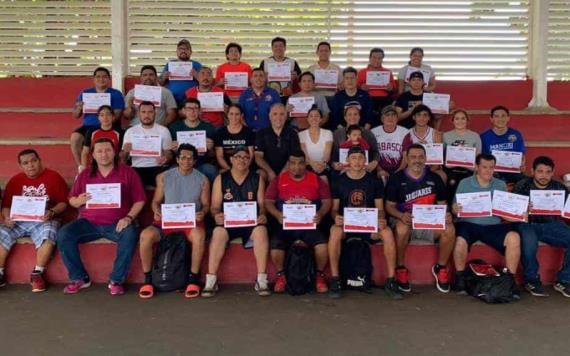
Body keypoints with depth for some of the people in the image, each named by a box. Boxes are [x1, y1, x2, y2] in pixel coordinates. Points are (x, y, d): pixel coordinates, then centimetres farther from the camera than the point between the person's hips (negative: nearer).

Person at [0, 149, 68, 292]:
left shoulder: (53, 177, 2)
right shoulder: (15, 180, 11)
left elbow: (63, 203, 1)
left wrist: (52, 212, -19)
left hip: (44, 221, -3)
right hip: (18, 221, 3)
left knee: (48, 235, -36)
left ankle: (37, 274, -18)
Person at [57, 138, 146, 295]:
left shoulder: (128, 173, 5)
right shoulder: (85, 175, 13)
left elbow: (139, 200, 2)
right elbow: (71, 200, 15)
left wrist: (129, 218, -14)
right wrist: (79, 201, -9)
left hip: (117, 223, -3)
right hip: (88, 223, 3)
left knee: (130, 235, -34)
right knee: (63, 234, -20)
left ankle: (116, 280, -17)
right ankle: (79, 278, -6)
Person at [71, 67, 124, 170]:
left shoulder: (116, 94, 9)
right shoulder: (85, 94, 17)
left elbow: (117, 115, -4)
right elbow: (75, 115, 15)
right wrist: (79, 108, -8)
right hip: (88, 126, 3)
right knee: (74, 137, -26)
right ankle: (81, 168, -15)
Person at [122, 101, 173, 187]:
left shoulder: (163, 130, 8)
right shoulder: (130, 131, 12)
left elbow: (169, 154, 7)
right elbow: (123, 159, 11)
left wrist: (165, 159, -18)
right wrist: (125, 151, -13)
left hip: (157, 168, -1)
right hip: (137, 168, 1)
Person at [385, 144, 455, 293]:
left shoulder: (434, 178, 9)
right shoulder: (396, 178, 1)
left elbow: (442, 204, 11)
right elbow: (389, 206, -2)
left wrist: (446, 215, -13)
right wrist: (401, 215, -23)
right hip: (405, 221, -2)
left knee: (449, 229, -26)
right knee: (401, 229, -38)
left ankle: (441, 267, -2)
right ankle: (400, 268, -14)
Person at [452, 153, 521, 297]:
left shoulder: (501, 185, 14)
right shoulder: (464, 183, 7)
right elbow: (455, 207, 1)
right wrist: (456, 209, -23)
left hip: (493, 225, 2)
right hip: (468, 224, -2)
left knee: (514, 237, -25)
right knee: (460, 241, -34)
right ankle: (460, 278, -8)